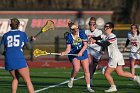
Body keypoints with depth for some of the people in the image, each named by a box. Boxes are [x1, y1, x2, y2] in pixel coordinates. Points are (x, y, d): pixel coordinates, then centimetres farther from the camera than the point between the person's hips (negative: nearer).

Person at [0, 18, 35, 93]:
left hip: (9, 61, 4)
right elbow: (29, 47, 9)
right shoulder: (22, 34, 4)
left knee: (15, 78, 27)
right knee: (28, 81, -2)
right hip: (19, 60, -4)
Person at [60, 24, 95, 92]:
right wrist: (64, 53, -32)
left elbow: (85, 45, -12)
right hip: (74, 54, -2)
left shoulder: (82, 33, -10)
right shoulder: (69, 36, -11)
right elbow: (68, 49, -11)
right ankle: (71, 79, 6)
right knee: (76, 68, -25)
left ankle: (88, 87, 13)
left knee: (86, 70, 2)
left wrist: (81, 52, -27)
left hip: (83, 53, 2)